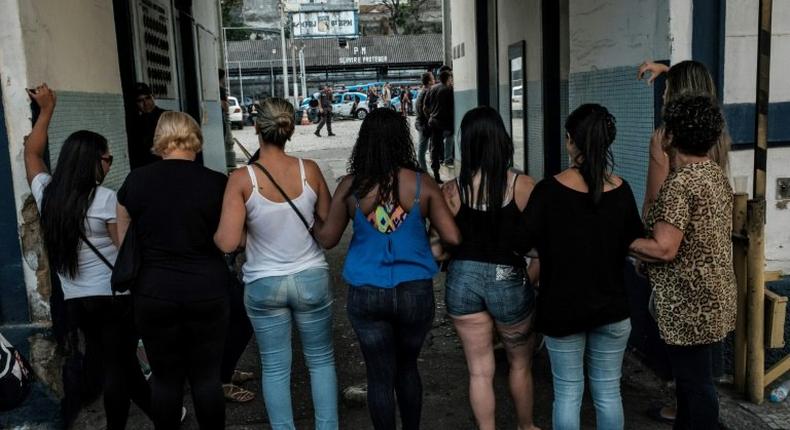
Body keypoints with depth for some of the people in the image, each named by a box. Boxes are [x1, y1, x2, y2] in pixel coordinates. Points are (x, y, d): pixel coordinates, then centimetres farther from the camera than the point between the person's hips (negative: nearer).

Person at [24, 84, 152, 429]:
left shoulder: (46, 194, 2)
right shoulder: (105, 199, -15)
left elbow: (32, 152, 20)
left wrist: (46, 110, 27)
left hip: (75, 302, 6)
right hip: (113, 297, -6)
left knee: (116, 364, 14)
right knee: (119, 368, 9)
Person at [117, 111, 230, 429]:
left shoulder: (135, 181, -2)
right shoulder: (216, 183, -8)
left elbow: (123, 242, 7)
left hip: (154, 293, 1)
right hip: (207, 291, -1)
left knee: (165, 377, 14)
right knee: (207, 375, 11)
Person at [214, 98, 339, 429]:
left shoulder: (241, 179, -15)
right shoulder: (309, 170, -10)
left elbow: (227, 243, -18)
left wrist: (213, 233, 3)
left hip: (263, 284, -1)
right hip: (311, 278, 1)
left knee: (275, 367, 14)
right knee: (321, 360, 17)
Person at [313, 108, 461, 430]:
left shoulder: (350, 186, -8)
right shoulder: (422, 184, -7)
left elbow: (327, 239, 0)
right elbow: (453, 238, -7)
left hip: (366, 294, -1)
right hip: (415, 291, 1)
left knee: (380, 375, 12)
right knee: (407, 367, 22)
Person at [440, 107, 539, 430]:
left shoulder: (452, 190, -7)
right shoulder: (522, 185, -10)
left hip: (463, 279, 1)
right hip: (509, 281, 0)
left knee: (480, 370, 13)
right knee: (520, 364, 24)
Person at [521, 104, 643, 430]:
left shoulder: (549, 190, -15)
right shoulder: (621, 190, -5)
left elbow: (523, 242, -10)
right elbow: (636, 242, 7)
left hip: (561, 307, -2)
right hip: (611, 306, 3)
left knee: (567, 393, 8)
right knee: (608, 391, 13)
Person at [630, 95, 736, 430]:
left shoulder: (679, 183, -21)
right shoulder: (718, 175, 7)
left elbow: (664, 250, -25)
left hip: (689, 302, -9)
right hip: (713, 296, 9)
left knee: (696, 383, 4)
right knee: (692, 377, 21)